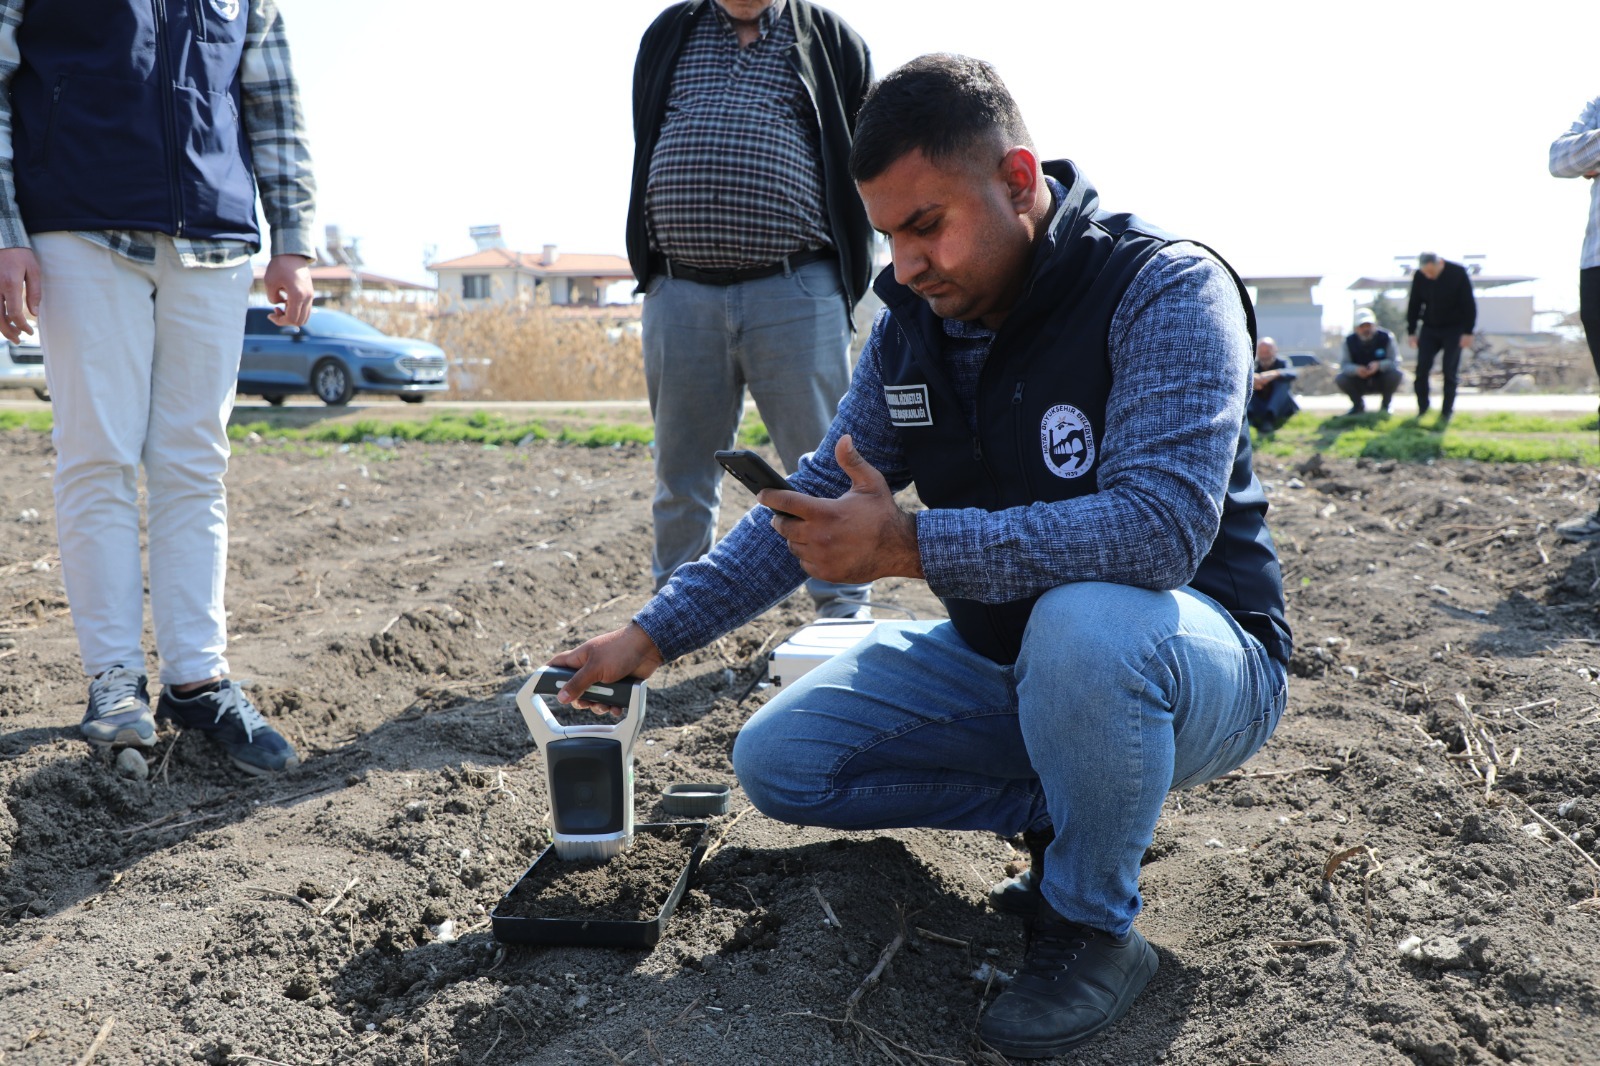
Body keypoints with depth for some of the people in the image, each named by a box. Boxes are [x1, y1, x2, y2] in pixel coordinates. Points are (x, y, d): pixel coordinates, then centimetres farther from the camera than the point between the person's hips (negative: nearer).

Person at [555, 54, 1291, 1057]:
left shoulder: (1166, 290, -21)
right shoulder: (911, 324, -1)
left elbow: (1162, 524, -35)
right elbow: (814, 504, 4)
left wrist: (909, 544, -35)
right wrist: (655, 633, -2)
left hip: (1196, 662, -6)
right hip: (1000, 661, 6)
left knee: (1083, 624, -41)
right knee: (778, 761, -4)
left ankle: (1094, 926, -12)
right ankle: (1066, 809, 5)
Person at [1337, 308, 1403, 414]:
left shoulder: (1386, 337, -13)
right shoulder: (1349, 341, -10)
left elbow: (1395, 362, -19)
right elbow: (1344, 365, -16)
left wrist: (1379, 365, -40)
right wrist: (1356, 369, -40)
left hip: (1382, 382, -1)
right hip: (1360, 384, 1)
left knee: (1395, 374, -32)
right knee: (1340, 380, -26)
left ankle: (1386, 405, -2)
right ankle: (1358, 404, 4)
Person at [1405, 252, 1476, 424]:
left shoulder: (1458, 273, -15)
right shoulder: (1419, 277, -6)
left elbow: (1469, 305, -11)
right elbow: (1414, 305, 5)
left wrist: (1468, 332, -14)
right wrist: (1411, 331, 3)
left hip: (1453, 329, -3)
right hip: (1430, 329, 3)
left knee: (1450, 371, -5)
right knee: (1422, 368, -6)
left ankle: (1446, 412, 3)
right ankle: (1422, 408, 6)